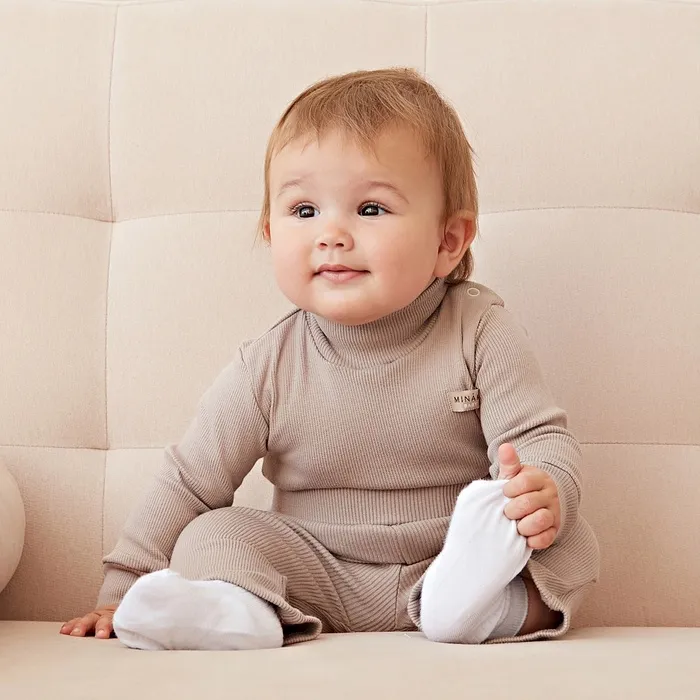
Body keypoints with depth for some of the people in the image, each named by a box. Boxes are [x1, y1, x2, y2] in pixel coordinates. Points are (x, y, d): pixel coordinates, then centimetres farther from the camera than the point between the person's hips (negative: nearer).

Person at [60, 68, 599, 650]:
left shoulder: (481, 330, -11)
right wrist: (123, 590, -3)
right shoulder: (270, 369, -8)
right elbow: (190, 482, 0)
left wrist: (546, 493, -35)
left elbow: (542, 438, -11)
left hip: (455, 555, -1)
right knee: (210, 537, -16)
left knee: (574, 544, -21)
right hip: (318, 578, 1)